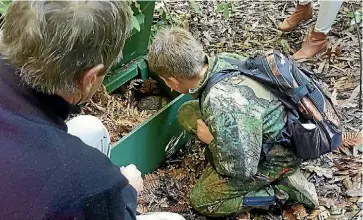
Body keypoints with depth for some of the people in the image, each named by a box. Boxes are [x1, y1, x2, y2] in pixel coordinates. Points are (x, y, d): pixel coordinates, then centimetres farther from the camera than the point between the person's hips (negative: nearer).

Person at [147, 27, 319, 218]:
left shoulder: (220, 105, -37)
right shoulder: (223, 59, -13)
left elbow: (241, 170, -27)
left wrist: (211, 139, -12)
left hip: (275, 156, -8)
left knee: (201, 200, 5)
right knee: (187, 113, 5)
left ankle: (282, 189, 2)